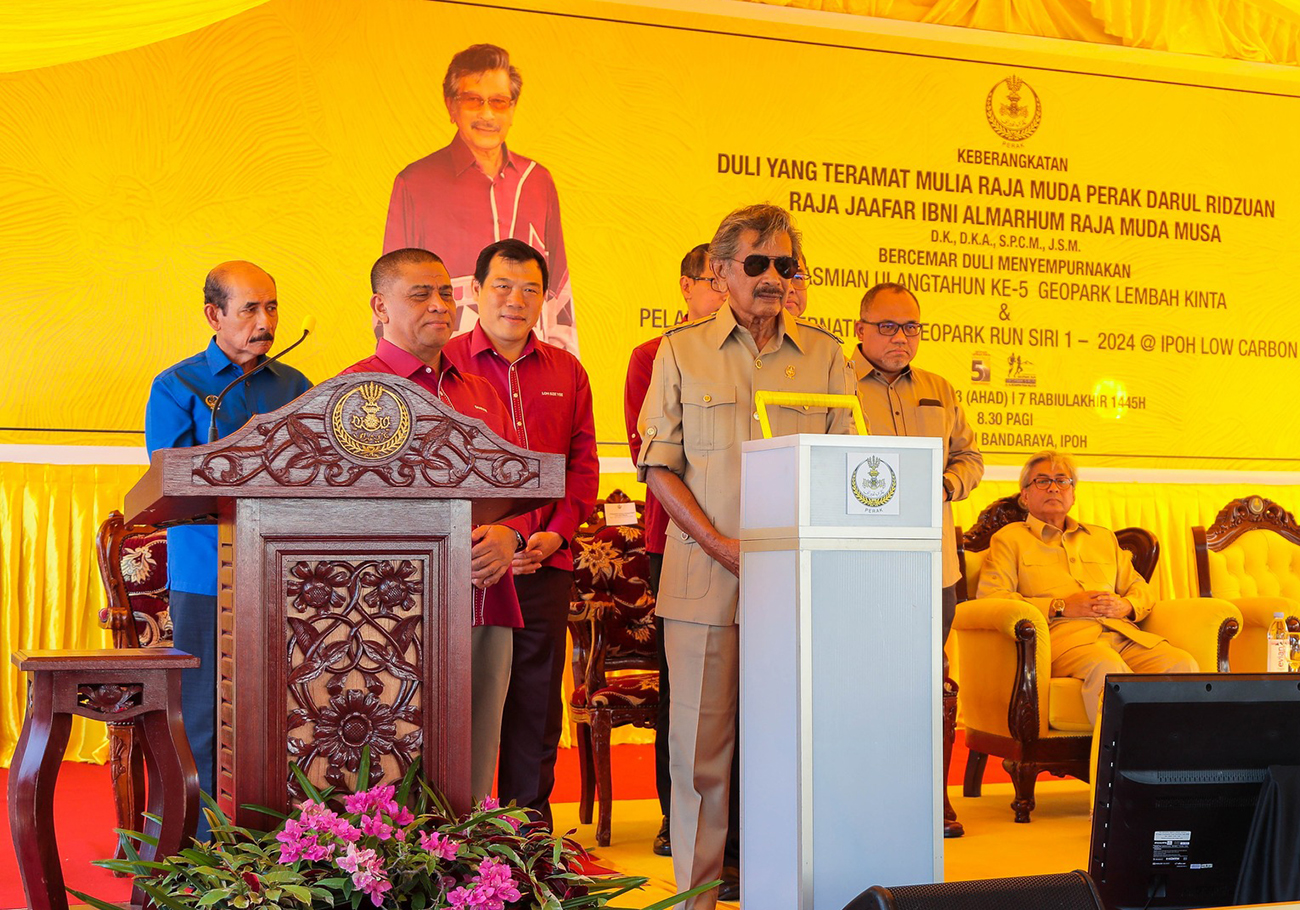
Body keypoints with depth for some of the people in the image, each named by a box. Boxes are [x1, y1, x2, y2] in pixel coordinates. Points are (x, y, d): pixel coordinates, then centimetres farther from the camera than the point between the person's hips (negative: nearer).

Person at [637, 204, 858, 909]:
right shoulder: (681, 350, 6)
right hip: (704, 577, -1)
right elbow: (658, 464, 2)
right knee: (702, 743, 0)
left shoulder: (824, 355, 10)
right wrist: (721, 544, -9)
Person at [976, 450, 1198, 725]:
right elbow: (988, 597, 2)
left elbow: (1141, 588, 32)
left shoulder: (1103, 537, 34)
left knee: (1182, 665, -27)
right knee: (1106, 667, -40)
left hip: (1124, 631, 5)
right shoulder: (1009, 539, 18)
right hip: (1063, 635, -5)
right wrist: (1060, 607, -6)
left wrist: (1125, 606, 5)